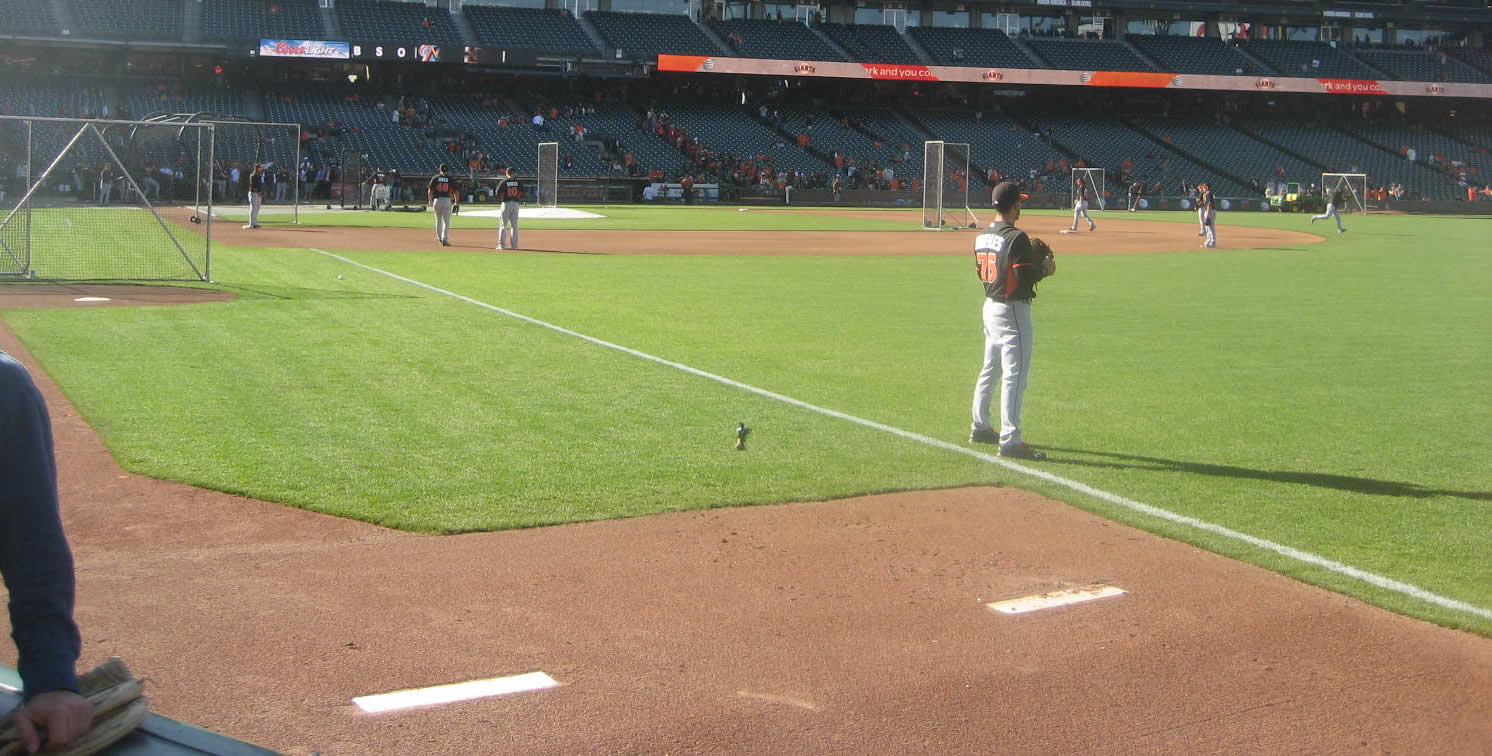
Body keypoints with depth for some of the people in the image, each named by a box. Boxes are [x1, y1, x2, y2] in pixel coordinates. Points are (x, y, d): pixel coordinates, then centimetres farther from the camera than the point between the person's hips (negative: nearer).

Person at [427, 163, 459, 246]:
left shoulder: (435, 178, 4)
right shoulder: (450, 179, 1)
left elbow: (430, 190, 3)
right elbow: (456, 191, 0)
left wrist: (430, 200, 19)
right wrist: (456, 202, 13)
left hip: (437, 201, 2)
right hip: (447, 201, -2)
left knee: (438, 220, 18)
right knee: (446, 221, 0)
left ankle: (440, 238, 26)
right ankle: (444, 239, -10)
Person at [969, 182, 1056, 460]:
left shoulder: (982, 237, 8)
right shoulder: (1016, 238, -18)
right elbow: (1026, 278, -22)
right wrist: (1045, 268, -2)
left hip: (990, 306, 9)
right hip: (1013, 312, -9)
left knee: (990, 370, 20)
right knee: (1015, 375, -7)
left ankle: (980, 427, 29)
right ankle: (1010, 440, -9)